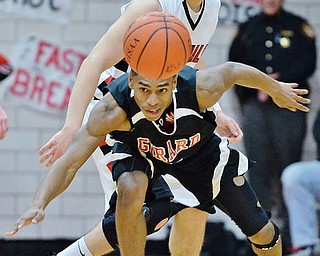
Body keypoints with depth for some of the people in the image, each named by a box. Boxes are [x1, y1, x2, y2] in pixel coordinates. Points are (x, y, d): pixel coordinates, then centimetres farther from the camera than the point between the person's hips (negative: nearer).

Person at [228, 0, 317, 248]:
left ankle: (289, 221, -3)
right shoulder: (247, 29, 17)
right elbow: (234, 64, 15)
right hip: (254, 106, 2)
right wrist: (256, 88, 1)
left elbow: (307, 64, 0)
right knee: (258, 165, -3)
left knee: (288, 162, -6)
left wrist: (280, 83, -11)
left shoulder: (299, 27, 7)